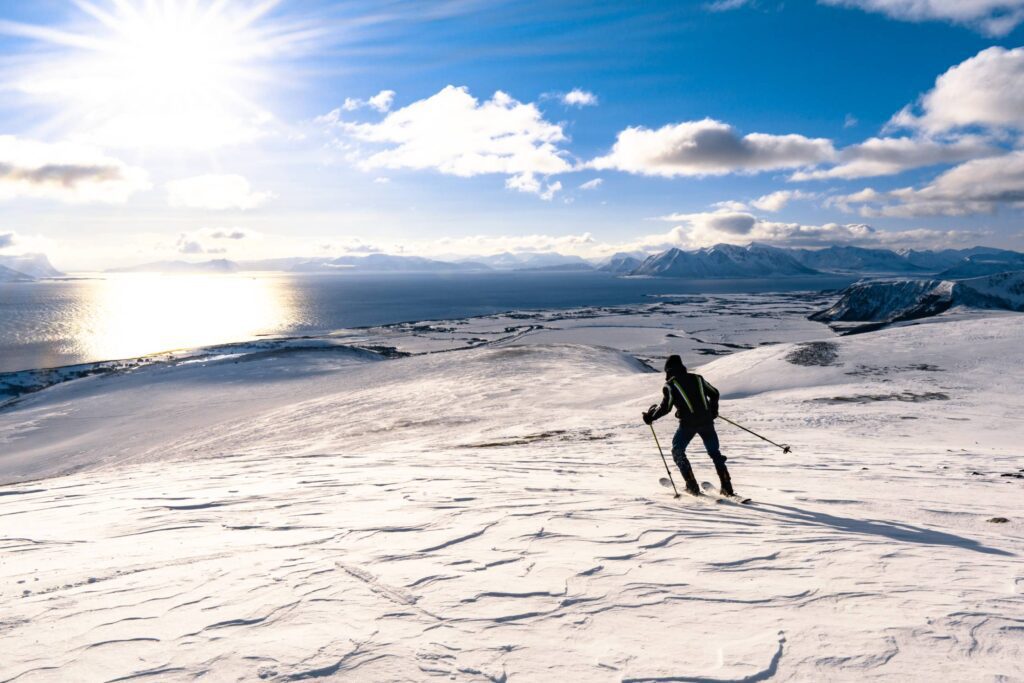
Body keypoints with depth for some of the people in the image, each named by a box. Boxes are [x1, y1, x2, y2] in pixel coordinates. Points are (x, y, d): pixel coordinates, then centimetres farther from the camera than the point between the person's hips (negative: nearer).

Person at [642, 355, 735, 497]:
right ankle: (727, 488, 9)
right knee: (715, 453, 16)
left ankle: (692, 487, 8)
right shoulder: (697, 378, 14)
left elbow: (665, 407, -6)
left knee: (678, 451, 15)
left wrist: (650, 416, 9)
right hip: (706, 421, 4)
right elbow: (715, 394, 22)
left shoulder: (670, 384, 0)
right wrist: (713, 411, 37)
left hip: (688, 423, -4)